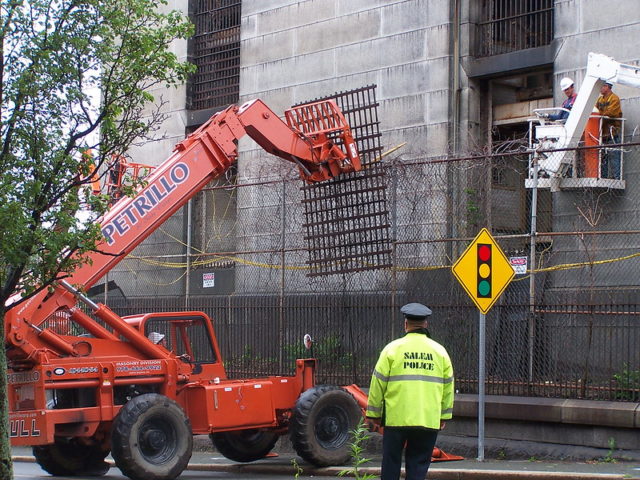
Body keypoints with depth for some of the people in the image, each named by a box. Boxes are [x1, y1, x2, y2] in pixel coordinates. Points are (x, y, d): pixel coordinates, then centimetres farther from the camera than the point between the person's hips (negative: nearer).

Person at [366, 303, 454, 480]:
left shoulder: (392, 349, -1)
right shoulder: (439, 351, 7)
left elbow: (378, 384, 0)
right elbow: (448, 387, 11)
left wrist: (373, 414, 9)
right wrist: (443, 416, 20)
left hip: (396, 418, -2)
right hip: (429, 419, 2)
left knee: (391, 461, 9)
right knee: (419, 465, 6)